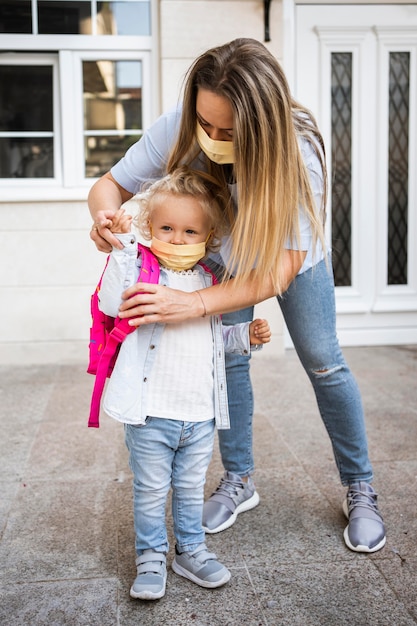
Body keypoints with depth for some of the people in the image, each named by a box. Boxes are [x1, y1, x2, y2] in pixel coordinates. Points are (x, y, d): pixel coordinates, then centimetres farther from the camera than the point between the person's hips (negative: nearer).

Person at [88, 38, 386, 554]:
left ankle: (359, 489, 17)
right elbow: (110, 184, -21)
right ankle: (239, 481, 17)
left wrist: (191, 305, -52)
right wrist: (104, 212, -47)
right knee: (228, 357, -3)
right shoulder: (177, 130, -34)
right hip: (222, 256, 2)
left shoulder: (297, 152, -40)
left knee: (323, 362, 1)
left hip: (294, 255, -2)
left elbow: (280, 270, -41)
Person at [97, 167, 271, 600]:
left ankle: (190, 551, 37)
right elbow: (112, 304, -25)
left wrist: (248, 335, 4)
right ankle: (151, 557, 28)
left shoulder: (210, 283, 8)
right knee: (151, 490, 10)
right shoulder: (142, 270, -7)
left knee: (191, 488, 19)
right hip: (151, 412, -4)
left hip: (200, 414, 4)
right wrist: (122, 247, -27)